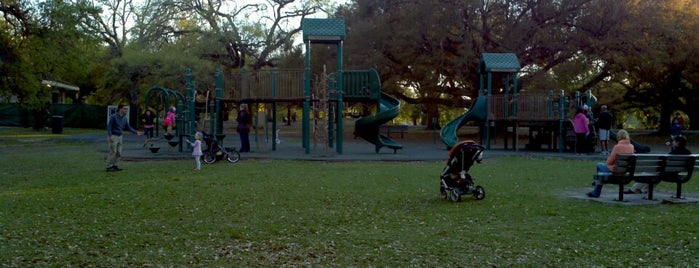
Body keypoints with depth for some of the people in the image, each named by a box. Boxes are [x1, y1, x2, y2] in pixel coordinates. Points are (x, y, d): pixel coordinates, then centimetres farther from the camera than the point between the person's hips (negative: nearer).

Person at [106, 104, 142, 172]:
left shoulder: (124, 119, 6)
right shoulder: (113, 117, -14)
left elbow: (128, 128, 11)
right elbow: (109, 126, -17)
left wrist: (136, 132, 1)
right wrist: (110, 136, -25)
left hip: (119, 137, 7)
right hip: (113, 136, -7)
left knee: (118, 153, 5)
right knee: (113, 152, -10)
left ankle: (114, 166, 12)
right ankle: (109, 167, -4)